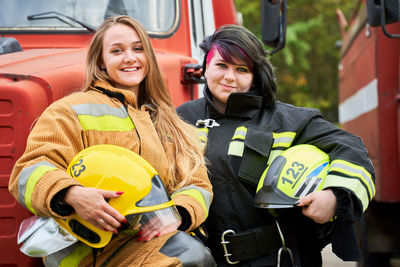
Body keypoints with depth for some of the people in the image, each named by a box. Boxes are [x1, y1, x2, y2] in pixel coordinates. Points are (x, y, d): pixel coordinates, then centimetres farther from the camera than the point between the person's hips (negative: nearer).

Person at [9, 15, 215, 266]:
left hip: (155, 236, 6)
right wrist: (71, 194, -25)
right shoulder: (73, 111, 7)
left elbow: (196, 183, 18)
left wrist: (178, 214, -6)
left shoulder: (168, 122, 26)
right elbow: (31, 172, -3)